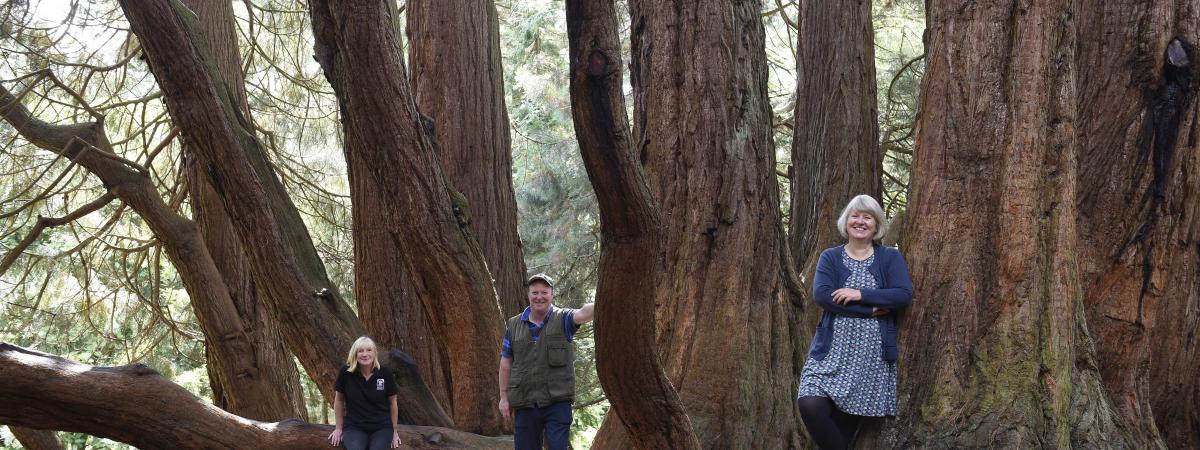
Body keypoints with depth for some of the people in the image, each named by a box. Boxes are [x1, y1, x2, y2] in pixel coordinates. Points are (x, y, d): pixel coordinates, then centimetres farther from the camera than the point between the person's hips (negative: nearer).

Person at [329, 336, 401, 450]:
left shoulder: (385, 374, -6)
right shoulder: (346, 372, -8)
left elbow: (392, 402, 7)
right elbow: (339, 400, 6)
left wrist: (394, 430, 10)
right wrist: (339, 428, 10)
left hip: (382, 427, 0)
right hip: (354, 427, 0)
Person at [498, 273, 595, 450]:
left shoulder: (562, 319, -1)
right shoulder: (514, 325, 8)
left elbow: (583, 314, -24)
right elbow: (506, 363, 12)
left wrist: (600, 303, -46)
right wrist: (504, 397, 9)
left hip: (557, 402, -3)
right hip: (525, 404, 3)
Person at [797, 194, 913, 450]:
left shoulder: (890, 258, 8)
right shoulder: (830, 257, 8)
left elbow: (904, 295, -7)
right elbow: (821, 295, -9)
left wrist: (861, 295, -15)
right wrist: (871, 310, -14)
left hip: (872, 354, 0)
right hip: (832, 350, 0)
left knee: (848, 415, 0)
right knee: (810, 404, -20)